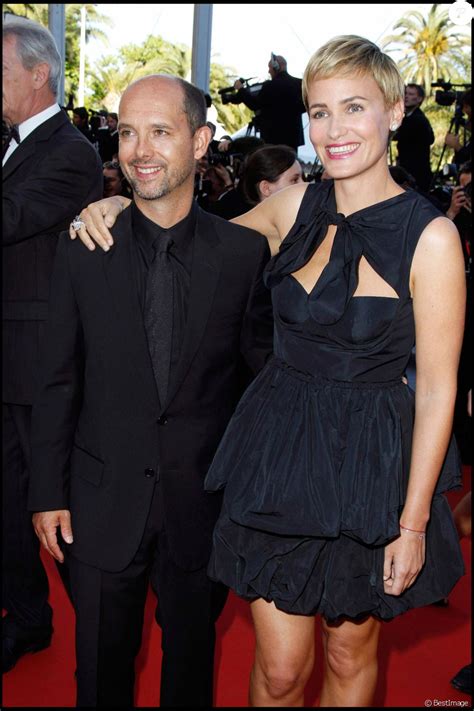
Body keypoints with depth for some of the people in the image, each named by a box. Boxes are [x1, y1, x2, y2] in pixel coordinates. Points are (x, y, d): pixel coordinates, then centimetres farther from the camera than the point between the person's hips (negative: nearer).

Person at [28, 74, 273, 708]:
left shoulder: (245, 251, -7)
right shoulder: (81, 251, -4)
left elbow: (263, 361, -1)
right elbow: (59, 383, -1)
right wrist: (47, 492, -1)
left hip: (204, 502, 0)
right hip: (103, 505, 1)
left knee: (192, 659, 20)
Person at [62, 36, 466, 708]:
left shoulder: (429, 235, -13)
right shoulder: (295, 206, -1)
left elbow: (436, 390, -11)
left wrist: (414, 521, -9)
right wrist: (119, 209, 0)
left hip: (371, 468, -3)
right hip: (278, 455, 3)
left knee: (350, 655, 19)